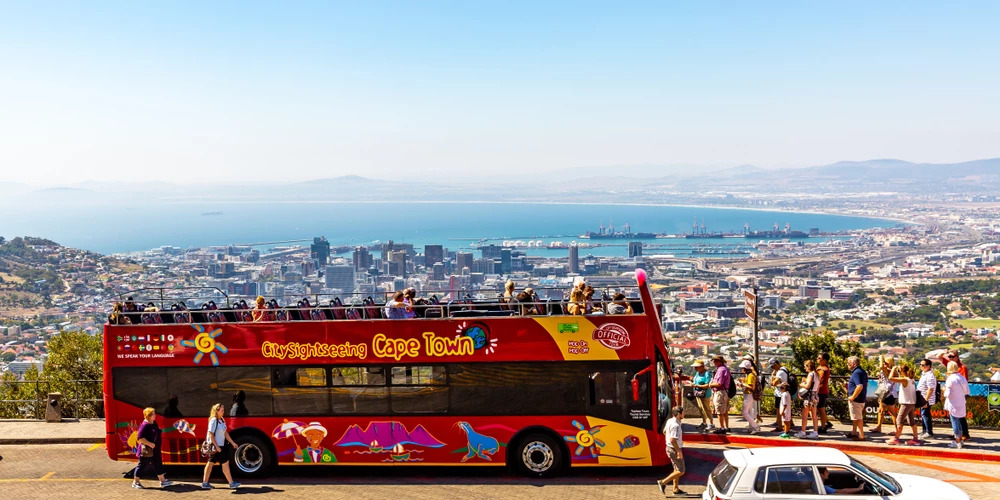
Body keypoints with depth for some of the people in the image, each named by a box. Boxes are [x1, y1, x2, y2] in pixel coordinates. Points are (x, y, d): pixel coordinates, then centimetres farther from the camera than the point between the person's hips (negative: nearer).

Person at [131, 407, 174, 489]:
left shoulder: (154, 424, 8)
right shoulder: (144, 425, -19)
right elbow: (140, 438, -23)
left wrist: (157, 445, 17)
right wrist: (150, 444, -25)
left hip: (155, 450, 9)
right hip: (146, 450, -9)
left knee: (158, 464, 10)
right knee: (142, 465, 3)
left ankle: (163, 481, 15)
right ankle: (135, 482, 16)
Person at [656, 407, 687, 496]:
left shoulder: (670, 421, 4)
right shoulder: (675, 425, -26)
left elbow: (664, 431, 19)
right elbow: (672, 440, -31)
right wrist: (679, 451, -23)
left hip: (670, 447, 10)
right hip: (674, 449, -10)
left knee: (677, 469, 19)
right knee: (681, 471, -1)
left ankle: (676, 489, 27)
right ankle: (663, 482, 2)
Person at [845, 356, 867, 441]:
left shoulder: (856, 373, -21)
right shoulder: (862, 372, 11)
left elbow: (860, 386, -32)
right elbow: (866, 384, 23)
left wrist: (852, 397, -23)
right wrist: (849, 385, 17)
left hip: (856, 399, -10)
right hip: (861, 398, 10)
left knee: (858, 418, -3)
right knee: (855, 417, 21)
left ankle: (861, 436, 2)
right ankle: (853, 432, 32)